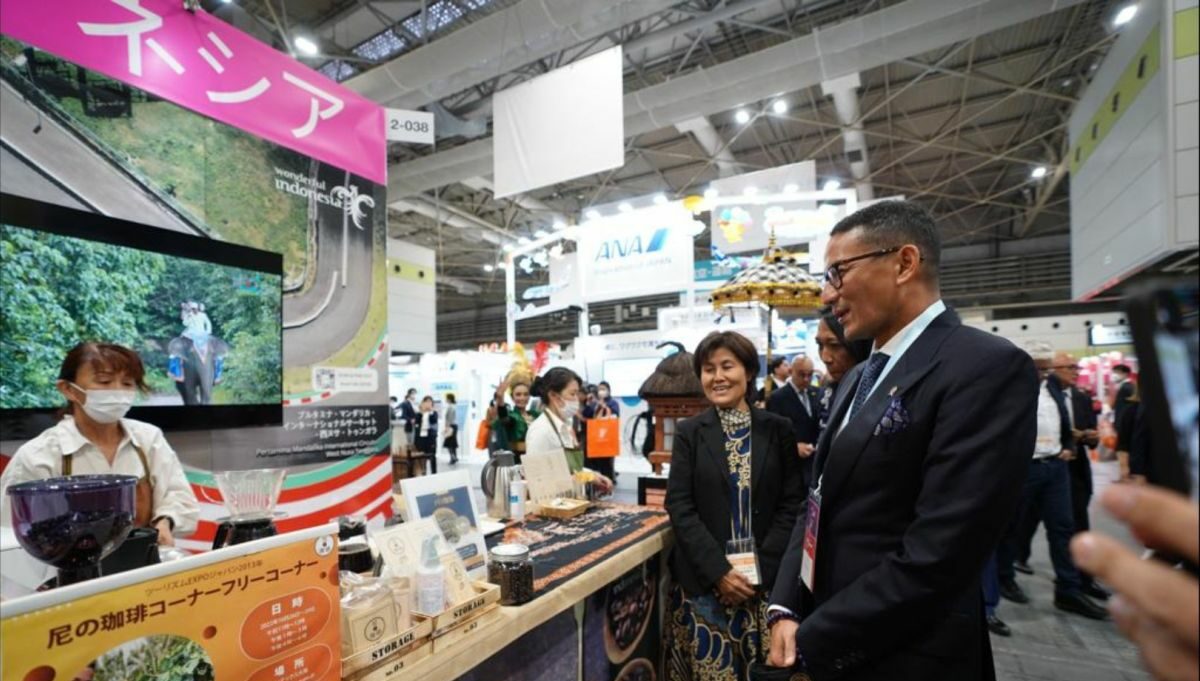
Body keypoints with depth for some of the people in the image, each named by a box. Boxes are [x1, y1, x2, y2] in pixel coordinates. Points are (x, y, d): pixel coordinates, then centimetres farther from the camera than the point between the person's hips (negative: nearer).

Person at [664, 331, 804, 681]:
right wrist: (719, 572, -13)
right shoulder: (689, 432, 0)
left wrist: (761, 568, -10)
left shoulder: (778, 429, 1)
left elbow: (792, 503, -1)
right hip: (704, 582, 0)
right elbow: (679, 507, -5)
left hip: (767, 580, 1)